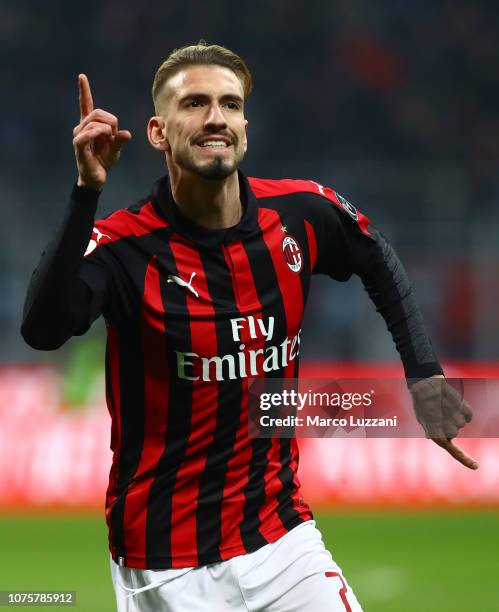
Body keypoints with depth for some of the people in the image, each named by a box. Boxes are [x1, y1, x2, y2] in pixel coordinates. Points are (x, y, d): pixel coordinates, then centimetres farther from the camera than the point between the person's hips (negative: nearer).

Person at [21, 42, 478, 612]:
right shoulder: (123, 245, -16)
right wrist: (87, 190, -40)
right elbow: (43, 330, -36)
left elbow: (379, 263, 19)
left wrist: (424, 378, 12)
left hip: (282, 538, 4)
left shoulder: (304, 213, -3)